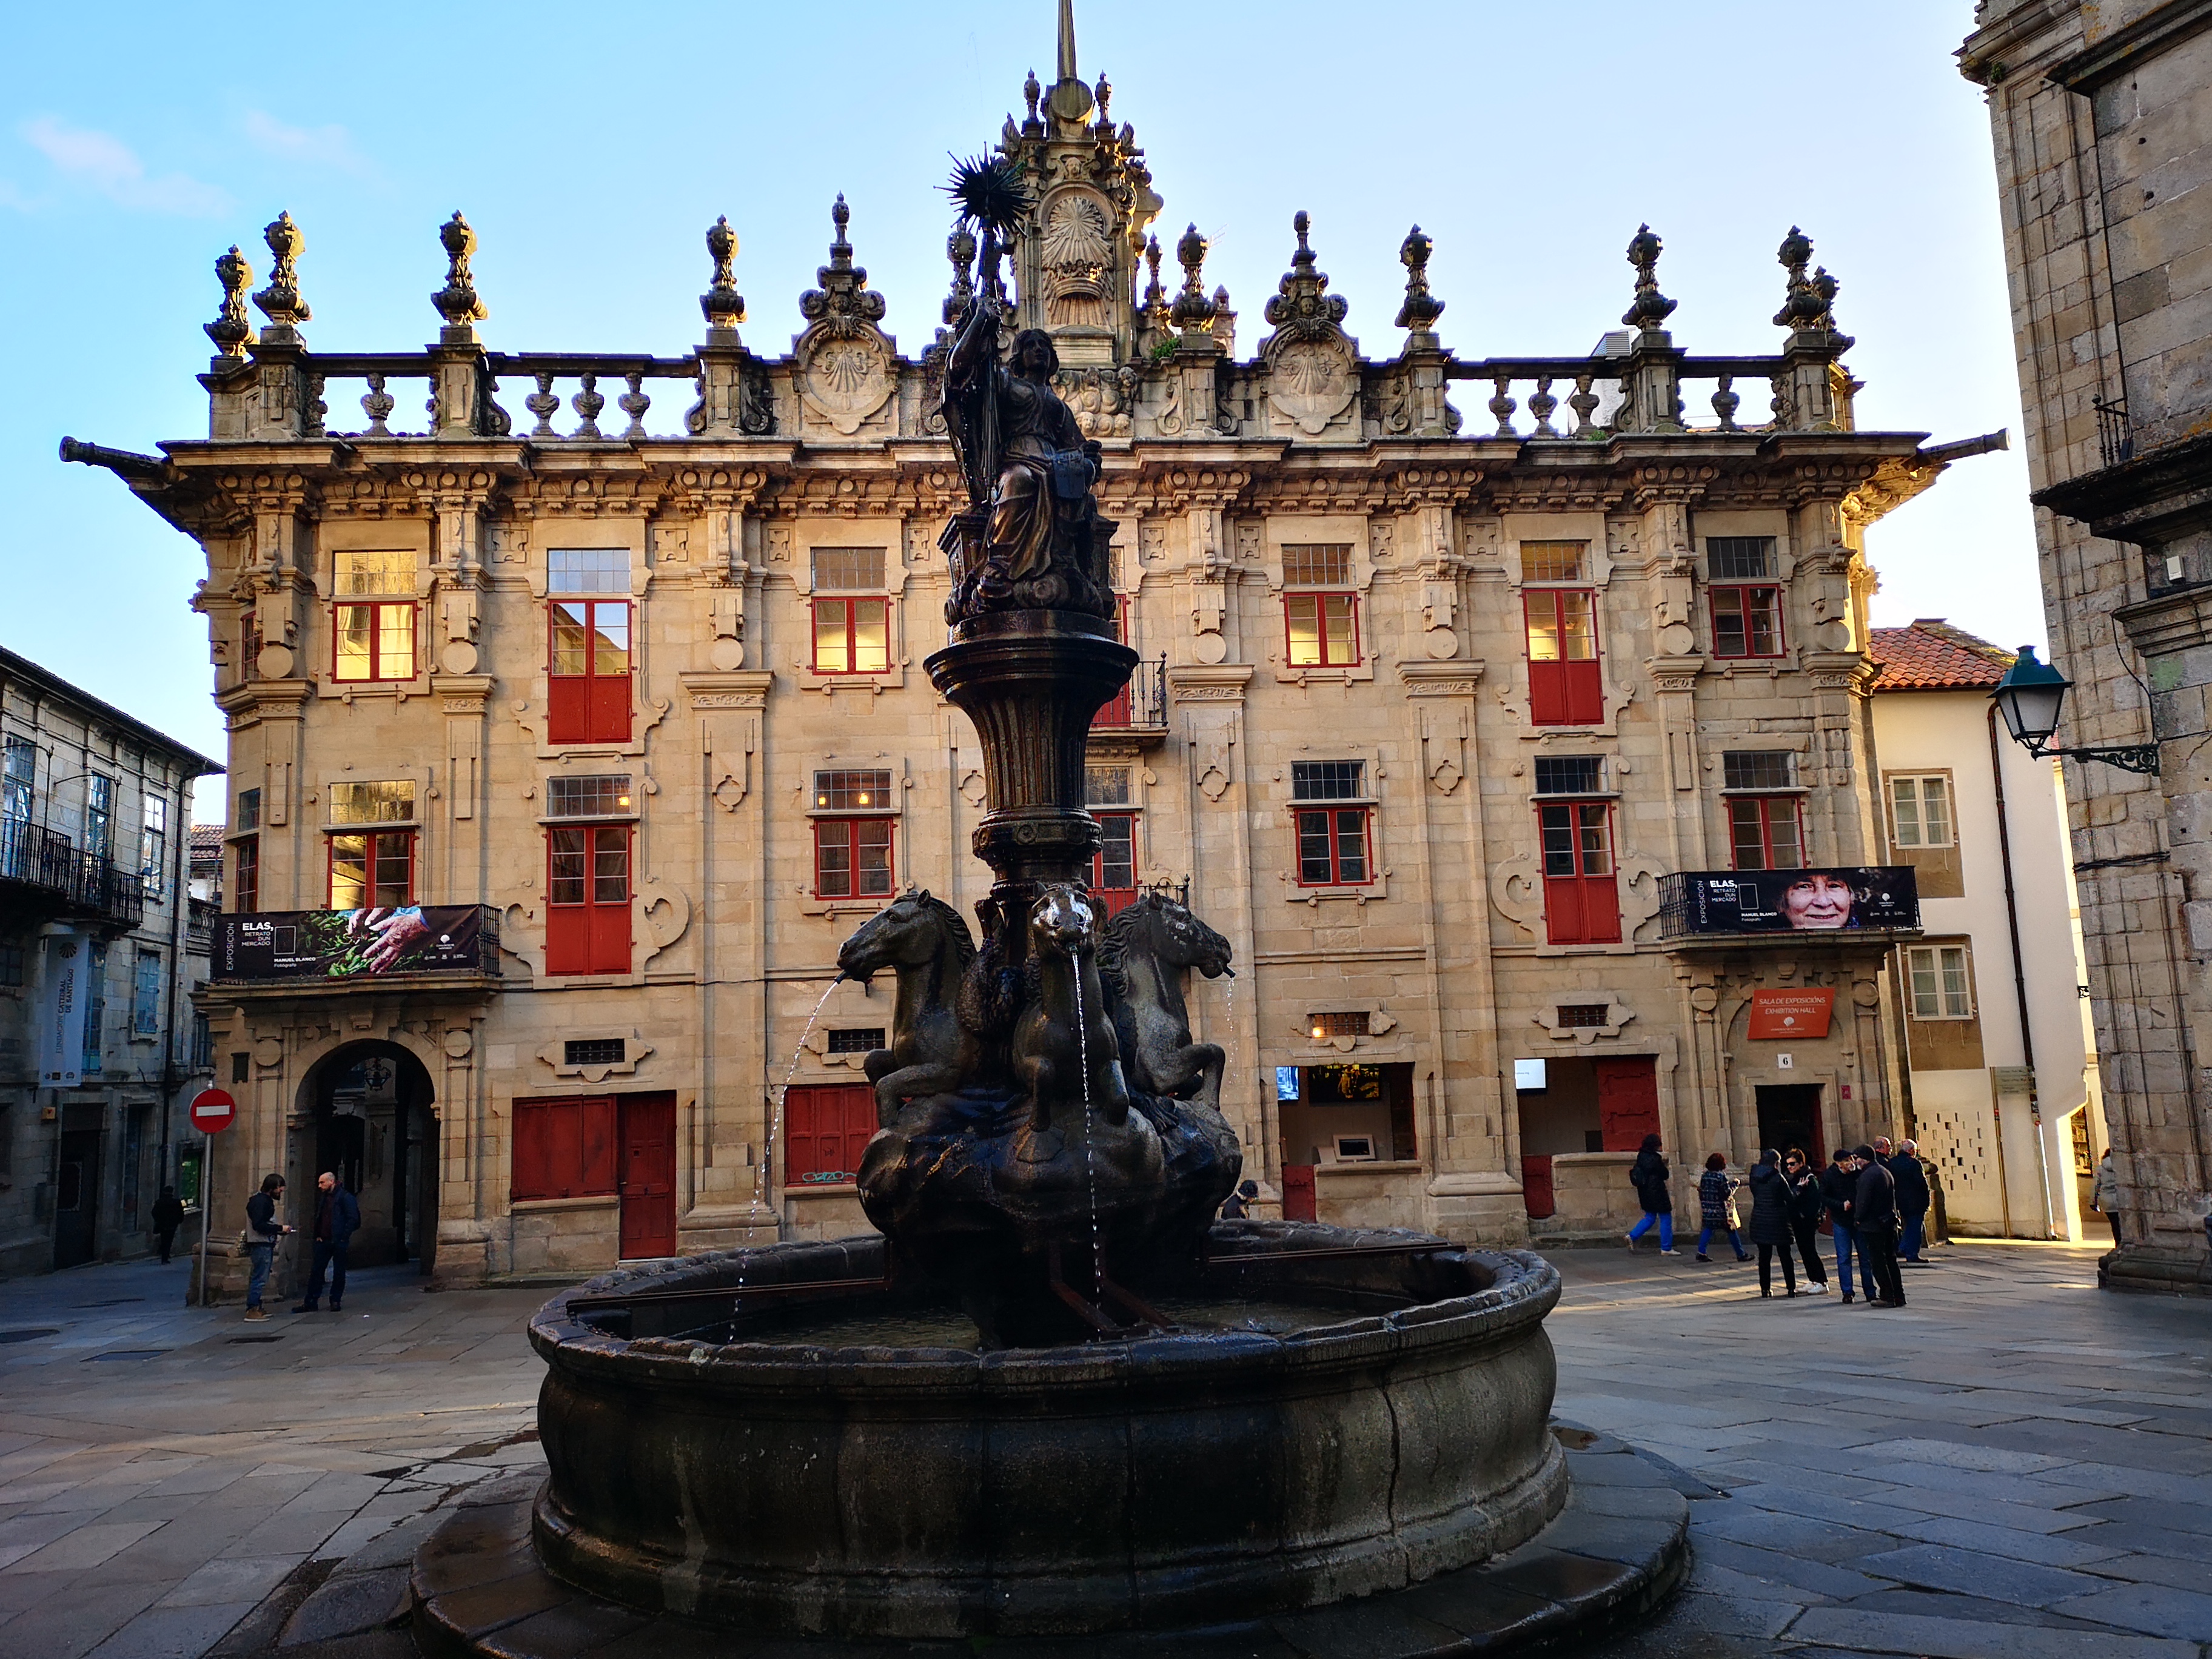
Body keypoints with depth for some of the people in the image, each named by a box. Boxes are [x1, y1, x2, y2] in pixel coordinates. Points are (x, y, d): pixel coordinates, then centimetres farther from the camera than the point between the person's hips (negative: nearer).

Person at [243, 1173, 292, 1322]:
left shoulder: (266, 1201, 18)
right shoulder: (261, 1201, -14)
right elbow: (258, 1225, -23)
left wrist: (280, 1229, 8)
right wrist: (280, 1228, -20)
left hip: (266, 1244, 11)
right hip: (261, 1245, -11)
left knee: (259, 1278, 13)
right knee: (259, 1278, -10)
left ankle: (256, 1308, 18)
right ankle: (252, 1310, -8)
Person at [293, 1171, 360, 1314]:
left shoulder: (346, 1198, -9)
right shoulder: (323, 1199, 15)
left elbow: (353, 1219, -13)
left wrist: (343, 1237, -15)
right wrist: (318, 1236, 11)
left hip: (338, 1242, -7)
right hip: (323, 1241, 7)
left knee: (339, 1272, 3)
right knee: (316, 1271, 5)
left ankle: (336, 1301, 11)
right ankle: (310, 1303, 8)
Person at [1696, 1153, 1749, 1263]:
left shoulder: (1704, 1176, 4)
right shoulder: (1721, 1176, -15)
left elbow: (1701, 1192, 10)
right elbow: (1728, 1193, -14)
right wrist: (1735, 1184, 0)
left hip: (1708, 1209, 5)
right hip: (1721, 1210, -5)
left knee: (1708, 1229, 12)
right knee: (1731, 1231, 6)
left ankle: (1701, 1252, 2)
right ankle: (1741, 1254, 15)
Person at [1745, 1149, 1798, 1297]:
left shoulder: (1754, 1177, 2)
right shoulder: (1777, 1178, -13)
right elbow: (1790, 1199, -8)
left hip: (1759, 1221, 4)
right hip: (1778, 1221, -3)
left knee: (1764, 1256, 9)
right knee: (1785, 1256, 8)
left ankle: (1765, 1288, 8)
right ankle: (1791, 1288, 9)